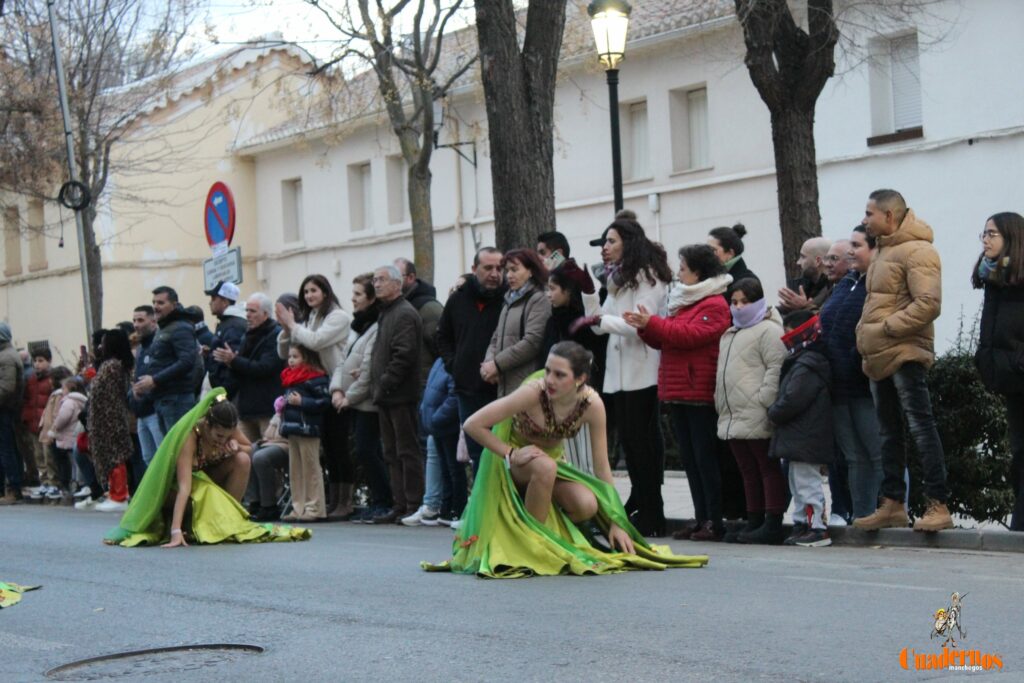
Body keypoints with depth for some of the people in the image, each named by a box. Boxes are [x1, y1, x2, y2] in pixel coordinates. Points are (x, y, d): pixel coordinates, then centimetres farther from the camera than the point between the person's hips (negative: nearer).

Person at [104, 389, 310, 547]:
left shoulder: (227, 429, -20)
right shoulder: (190, 436, -36)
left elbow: (249, 447, -1)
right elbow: (184, 487, -44)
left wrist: (235, 447, -27)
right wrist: (176, 531, -52)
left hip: (208, 474, 6)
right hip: (171, 487, -6)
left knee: (242, 459, -21)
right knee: (206, 491, -39)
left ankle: (229, 518, -11)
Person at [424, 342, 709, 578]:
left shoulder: (592, 404, -21)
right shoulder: (533, 392, -32)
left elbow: (602, 467, -13)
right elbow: (473, 424, -29)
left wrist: (616, 523, -13)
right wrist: (510, 454, -26)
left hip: (550, 462, 3)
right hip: (514, 461, -3)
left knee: (587, 506, -26)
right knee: (546, 466, -38)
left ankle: (554, 531, 8)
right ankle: (534, 545, -19)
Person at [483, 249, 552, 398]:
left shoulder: (539, 300, -4)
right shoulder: (510, 301, 21)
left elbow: (532, 342, -13)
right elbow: (497, 338, 20)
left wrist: (497, 364, -11)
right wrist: (489, 362, -2)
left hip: (526, 385, -8)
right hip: (504, 386, 8)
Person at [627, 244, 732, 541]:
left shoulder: (714, 305, -9)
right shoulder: (683, 301, 21)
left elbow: (691, 335, -22)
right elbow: (664, 341, 21)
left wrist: (652, 323, -18)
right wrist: (645, 327, 3)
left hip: (700, 395, -9)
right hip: (678, 393, 9)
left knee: (706, 457, -7)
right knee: (690, 458, 9)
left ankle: (715, 521, -4)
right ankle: (701, 519, 13)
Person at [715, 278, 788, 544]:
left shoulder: (768, 330, -7)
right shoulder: (730, 334, 23)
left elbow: (776, 368, -16)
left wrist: (763, 401, -20)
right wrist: (721, 404, 18)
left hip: (757, 418, -9)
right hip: (733, 417, 9)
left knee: (768, 469, -5)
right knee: (748, 472, 12)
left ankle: (772, 525, -6)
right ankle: (754, 523, 16)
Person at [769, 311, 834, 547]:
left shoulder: (806, 366, -18)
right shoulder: (801, 362, 17)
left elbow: (792, 401, -24)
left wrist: (773, 414, -9)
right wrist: (776, 414, 13)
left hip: (805, 438, -11)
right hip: (801, 438, 11)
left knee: (807, 483, -8)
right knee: (798, 483, 16)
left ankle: (817, 528, -7)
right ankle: (801, 524, 22)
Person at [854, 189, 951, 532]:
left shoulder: (917, 251, -12)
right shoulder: (883, 252, 18)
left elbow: (928, 303, -21)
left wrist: (887, 327, -18)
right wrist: (866, 336, 12)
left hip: (905, 354, -10)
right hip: (880, 358, 10)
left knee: (921, 427, -8)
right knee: (890, 433, 13)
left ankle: (938, 505, -6)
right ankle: (892, 504, 19)